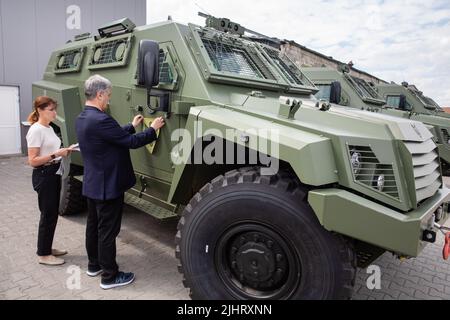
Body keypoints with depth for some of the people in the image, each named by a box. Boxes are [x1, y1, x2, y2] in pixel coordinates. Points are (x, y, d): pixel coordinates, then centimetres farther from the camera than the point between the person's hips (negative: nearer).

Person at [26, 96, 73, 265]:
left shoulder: (49, 128, 11)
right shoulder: (36, 130, -16)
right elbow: (33, 161, -19)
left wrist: (64, 151, 0)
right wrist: (56, 154, -25)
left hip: (54, 174, 9)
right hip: (43, 176, -9)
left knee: (52, 213, 15)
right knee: (48, 215, 1)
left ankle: (47, 248, 30)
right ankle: (43, 254, 16)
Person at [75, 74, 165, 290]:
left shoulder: (82, 119, 6)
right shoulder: (100, 120, -25)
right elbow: (131, 142, -21)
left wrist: (132, 125, 16)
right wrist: (153, 129, -8)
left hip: (92, 184, 10)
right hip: (107, 186, -10)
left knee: (94, 225, 20)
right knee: (108, 231, 2)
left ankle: (94, 264, 37)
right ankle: (109, 276, 15)